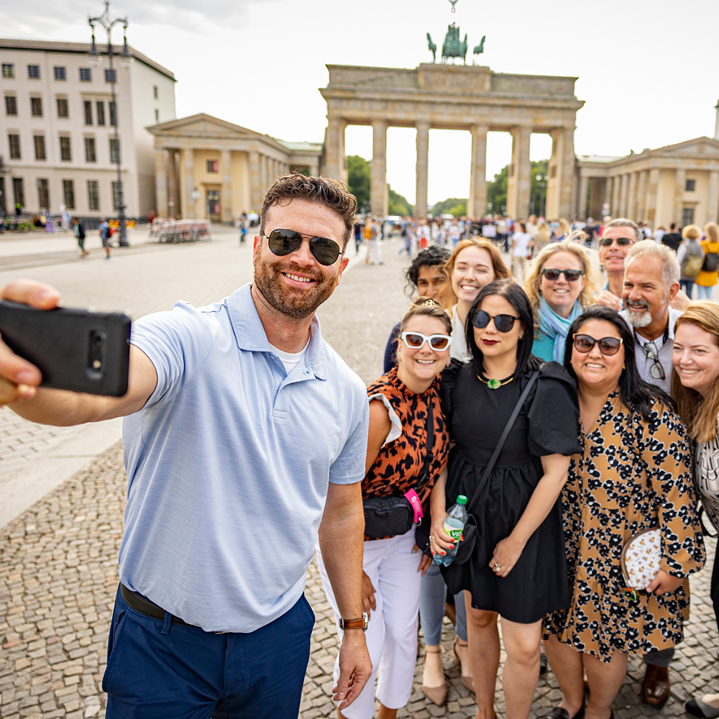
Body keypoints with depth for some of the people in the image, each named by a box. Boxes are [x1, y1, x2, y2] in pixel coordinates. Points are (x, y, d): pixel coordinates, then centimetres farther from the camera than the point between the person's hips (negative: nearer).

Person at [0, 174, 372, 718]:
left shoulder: (347, 392, -2)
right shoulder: (189, 338, -19)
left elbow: (341, 512, 8)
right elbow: (94, 393, -40)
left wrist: (354, 627, 12)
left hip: (280, 637, 4)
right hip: (163, 643, -3)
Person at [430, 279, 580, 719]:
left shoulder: (546, 388, -15)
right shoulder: (458, 380, -2)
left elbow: (556, 471, -14)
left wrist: (516, 541, -11)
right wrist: (438, 517, -8)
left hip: (525, 518, -4)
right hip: (468, 514, 4)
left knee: (523, 644, 0)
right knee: (479, 615, 20)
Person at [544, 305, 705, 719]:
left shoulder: (651, 414, -18)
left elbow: (676, 495, -16)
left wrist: (676, 563, -15)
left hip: (624, 562, -4)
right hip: (562, 551, 4)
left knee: (605, 638, 12)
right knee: (558, 629, 15)